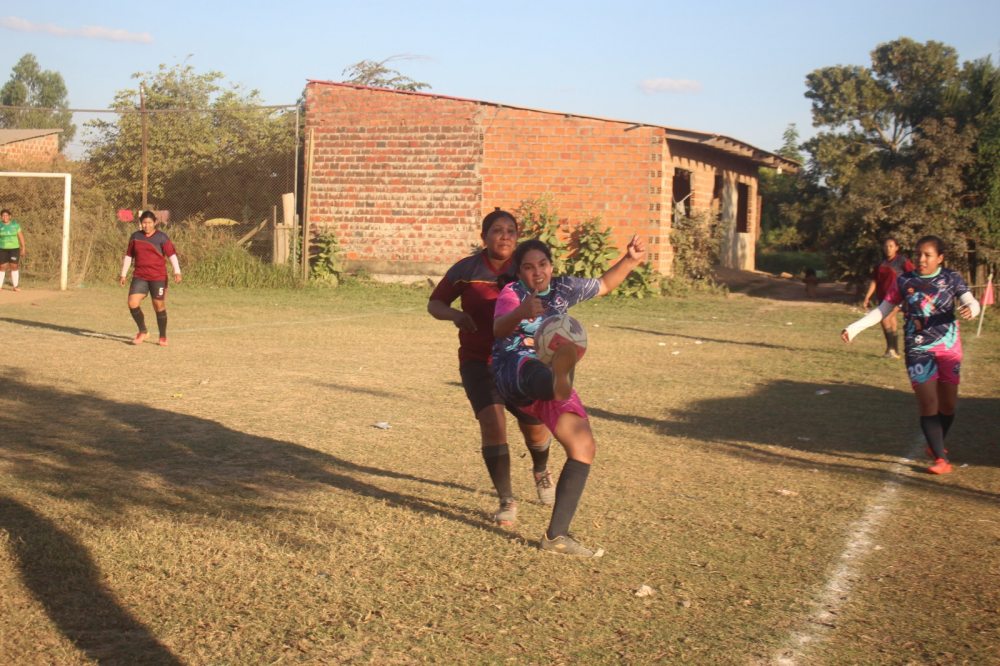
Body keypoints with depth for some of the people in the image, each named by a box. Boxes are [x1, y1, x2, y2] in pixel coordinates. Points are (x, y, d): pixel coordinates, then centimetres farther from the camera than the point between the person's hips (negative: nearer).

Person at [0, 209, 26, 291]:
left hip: (14, 249, 0)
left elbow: (20, 236, 5)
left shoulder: (15, 224, 2)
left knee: (14, 267, 0)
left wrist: (23, 248, 2)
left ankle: (15, 286, 7)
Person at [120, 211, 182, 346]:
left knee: (159, 306, 2)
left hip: (158, 278, -3)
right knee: (132, 303, -10)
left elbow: (172, 255, -8)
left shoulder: (161, 237, -2)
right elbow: (128, 256, 17)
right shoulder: (135, 237, 9)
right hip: (139, 277, 3)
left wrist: (177, 272, -22)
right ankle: (143, 332, 10)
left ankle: (163, 337, 18)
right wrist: (123, 275, 16)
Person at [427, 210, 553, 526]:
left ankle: (541, 471, 46)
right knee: (492, 422, -20)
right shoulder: (466, 270, -5)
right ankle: (507, 502, -9)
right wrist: (455, 314, -17)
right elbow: (435, 304, 5)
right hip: (478, 361, -1)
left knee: (535, 429, 8)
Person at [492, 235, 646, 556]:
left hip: (549, 384, 7)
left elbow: (605, 284, 30)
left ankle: (556, 536, -1)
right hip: (515, 371, -7)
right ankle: (560, 381, -85)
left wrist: (630, 259, 12)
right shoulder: (512, 293, -3)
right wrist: (521, 312, -47)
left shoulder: (563, 289, 15)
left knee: (584, 447, -8)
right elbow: (498, 328, -25)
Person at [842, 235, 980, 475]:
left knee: (948, 403, 8)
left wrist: (970, 309, -36)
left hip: (948, 347, 1)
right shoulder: (904, 282, 0)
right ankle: (941, 459, -5)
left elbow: (971, 302, -11)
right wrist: (855, 328, 0)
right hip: (918, 350, -1)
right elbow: (883, 310, 7)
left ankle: (936, 445, 34)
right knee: (927, 403, -9)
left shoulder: (951, 279, -2)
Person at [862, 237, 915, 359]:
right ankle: (895, 352, 16)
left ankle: (890, 348, -12)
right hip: (883, 296, 6)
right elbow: (874, 281, 12)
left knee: (885, 319, -20)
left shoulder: (902, 261, -5)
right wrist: (867, 298, 8)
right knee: (892, 323, 10)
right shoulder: (881, 263, 11)